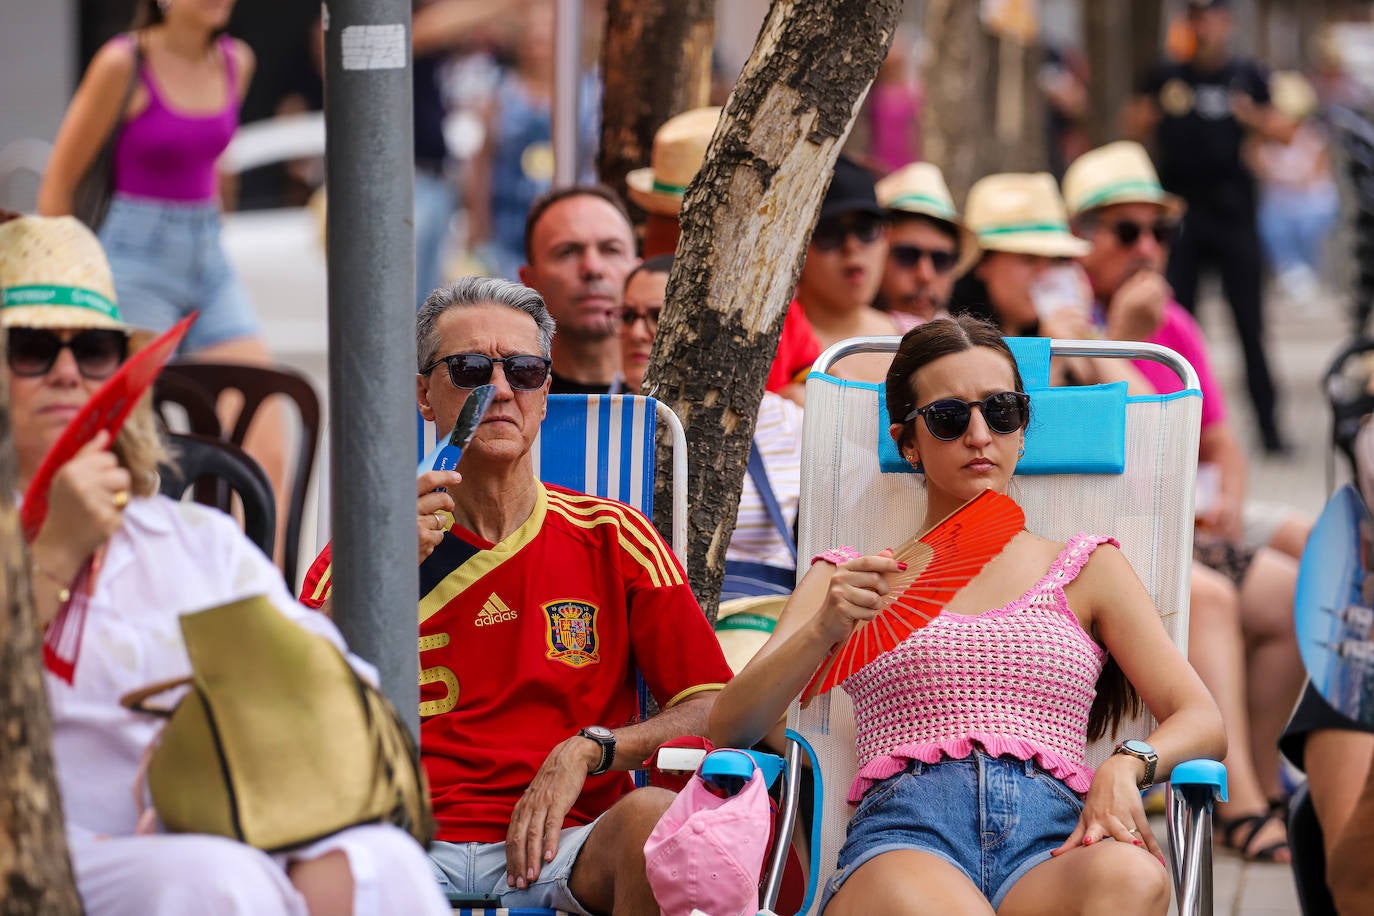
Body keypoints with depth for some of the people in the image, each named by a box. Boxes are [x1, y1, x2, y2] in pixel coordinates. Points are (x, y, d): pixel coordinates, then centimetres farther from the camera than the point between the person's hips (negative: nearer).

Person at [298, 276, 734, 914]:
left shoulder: (612, 539, 13)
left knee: (655, 818, -34)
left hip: (564, 847, 1)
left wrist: (588, 750, -9)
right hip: (414, 850, -1)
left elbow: (716, 710, 7)